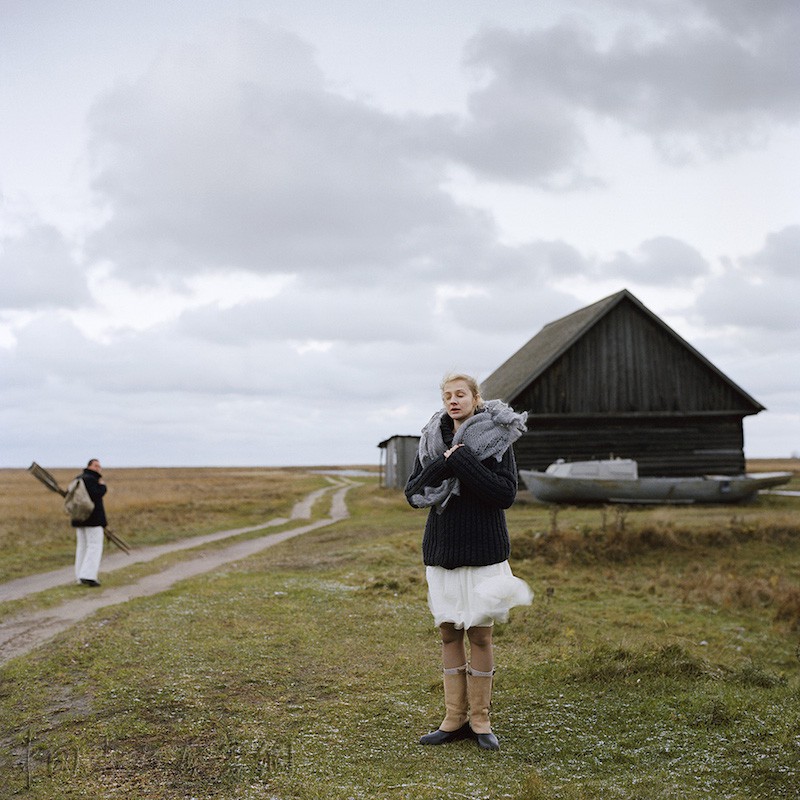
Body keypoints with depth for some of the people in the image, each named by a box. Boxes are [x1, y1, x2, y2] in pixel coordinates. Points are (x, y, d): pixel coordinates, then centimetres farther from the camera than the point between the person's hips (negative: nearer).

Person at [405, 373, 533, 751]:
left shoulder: (497, 437, -4)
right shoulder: (432, 439, 7)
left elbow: (506, 493, -15)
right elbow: (413, 493, 2)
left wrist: (462, 460, -19)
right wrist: (442, 464, -14)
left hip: (483, 550, -4)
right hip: (442, 549, 4)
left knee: (480, 635, 2)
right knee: (449, 633, 8)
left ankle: (480, 719, 14)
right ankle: (455, 718, 17)